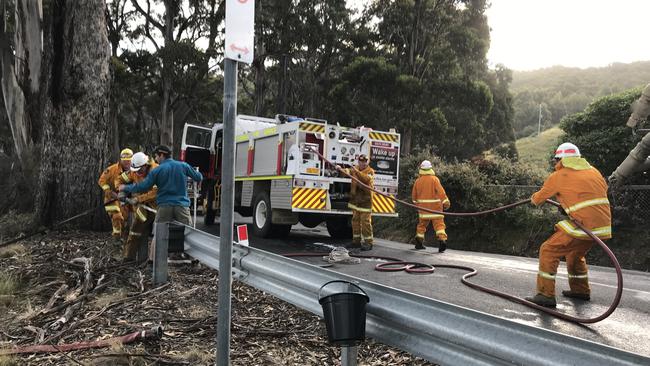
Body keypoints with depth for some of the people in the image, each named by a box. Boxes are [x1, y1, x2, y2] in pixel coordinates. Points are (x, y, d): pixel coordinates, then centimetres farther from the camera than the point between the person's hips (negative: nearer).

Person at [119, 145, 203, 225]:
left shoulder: (157, 171, -2)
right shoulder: (183, 165, 3)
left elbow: (143, 187, -1)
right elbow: (199, 178, 10)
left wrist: (125, 187, 14)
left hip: (164, 206, -1)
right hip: (182, 205, 1)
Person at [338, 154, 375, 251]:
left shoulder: (370, 171, -4)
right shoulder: (355, 168, 13)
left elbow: (367, 179, -23)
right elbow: (347, 172, -2)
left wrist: (357, 172, -31)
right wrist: (340, 169, -21)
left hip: (365, 200, -6)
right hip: (355, 199, 6)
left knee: (366, 222, -7)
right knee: (355, 220, 11)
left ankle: (368, 242, -1)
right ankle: (356, 240, 21)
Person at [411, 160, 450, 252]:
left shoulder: (418, 180, 3)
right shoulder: (434, 179, -8)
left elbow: (414, 194, 12)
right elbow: (440, 191, -14)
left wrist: (416, 203, 28)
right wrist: (446, 202, -11)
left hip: (423, 206, 3)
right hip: (435, 206, -3)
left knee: (422, 224, 16)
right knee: (439, 224, -2)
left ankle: (419, 242, 17)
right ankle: (442, 240, -17)